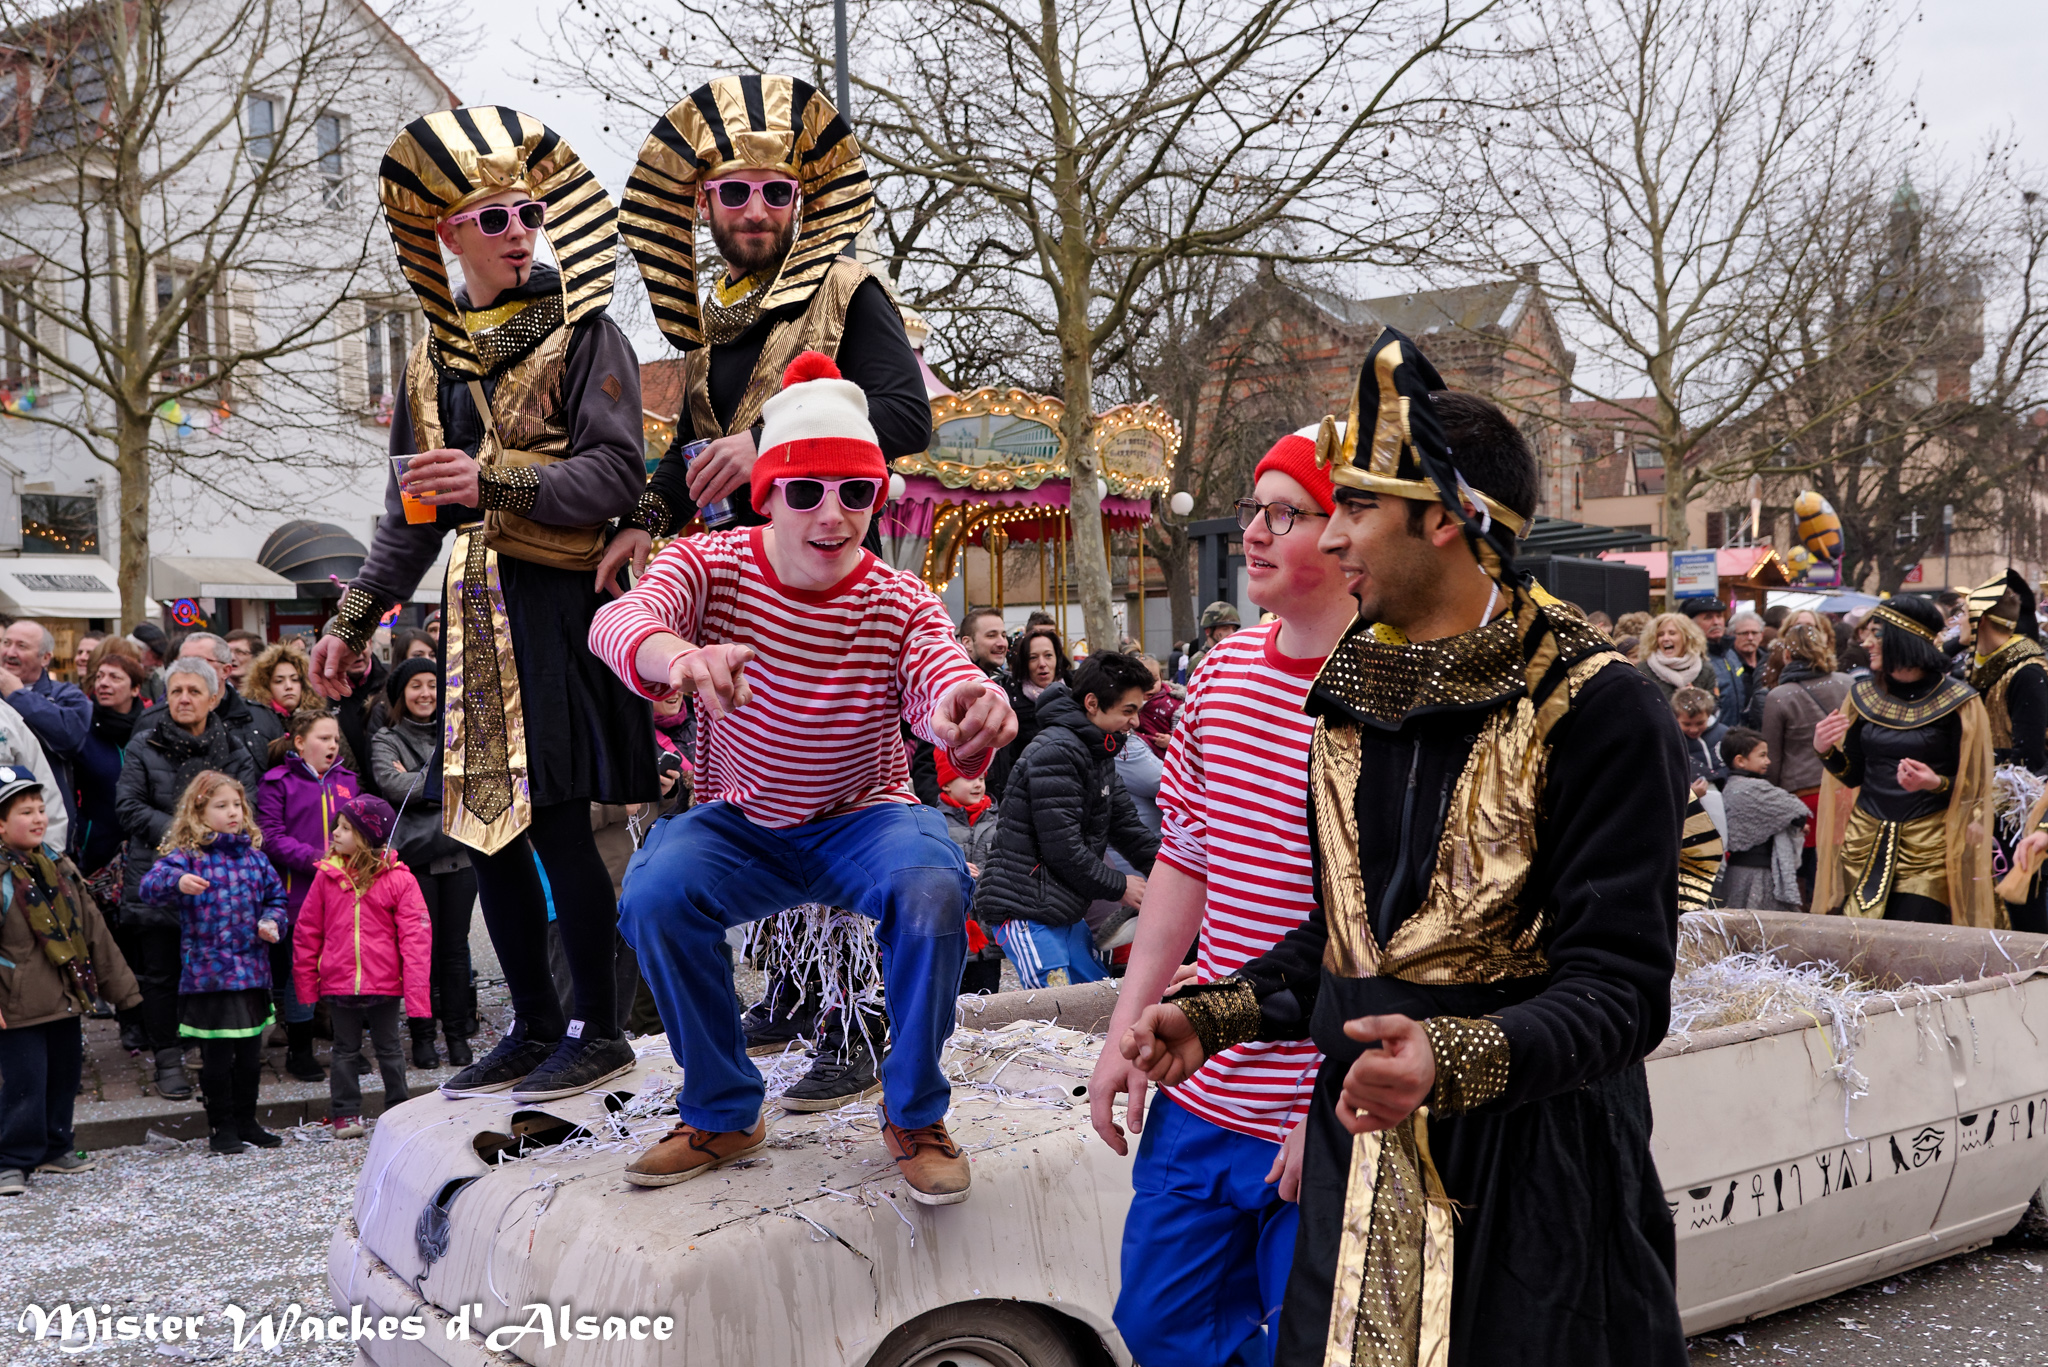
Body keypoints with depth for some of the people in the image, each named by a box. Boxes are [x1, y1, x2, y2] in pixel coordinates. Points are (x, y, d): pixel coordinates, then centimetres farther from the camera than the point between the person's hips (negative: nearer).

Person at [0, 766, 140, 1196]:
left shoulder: (59, 869, 11)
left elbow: (93, 931, 16)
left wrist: (120, 986, 15)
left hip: (67, 997, 7)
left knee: (65, 1076, 16)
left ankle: (54, 1148, 30)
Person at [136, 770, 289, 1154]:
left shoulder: (253, 854, 10)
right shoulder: (188, 855, -7)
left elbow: (276, 895, 20)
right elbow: (151, 884, -22)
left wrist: (273, 921, 1)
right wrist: (178, 881, -43)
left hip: (252, 972, 5)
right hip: (209, 974, -5)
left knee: (251, 1054, 13)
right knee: (217, 1056, 3)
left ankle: (246, 1122, 27)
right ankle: (221, 1127, 16)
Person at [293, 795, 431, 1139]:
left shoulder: (397, 878, -7)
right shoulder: (327, 876, 0)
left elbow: (416, 936, -8)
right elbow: (306, 931, 7)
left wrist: (416, 991, -13)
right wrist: (306, 982, 6)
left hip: (384, 984, -2)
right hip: (338, 983, 2)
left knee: (389, 1049, 12)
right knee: (345, 1050, 12)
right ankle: (345, 1113, 21)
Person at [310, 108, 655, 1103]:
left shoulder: (582, 332, -1)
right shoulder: (435, 356, 18)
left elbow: (616, 475, -11)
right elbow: (412, 510, 23)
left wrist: (494, 481, -23)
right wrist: (355, 617, 19)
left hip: (559, 601, -6)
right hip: (476, 609, 7)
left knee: (554, 820, -9)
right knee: (482, 825, 7)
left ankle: (598, 1029, 5)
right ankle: (534, 1027, 20)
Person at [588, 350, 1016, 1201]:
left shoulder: (901, 605, -12)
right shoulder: (710, 565, -12)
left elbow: (943, 687, -32)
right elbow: (617, 622, -34)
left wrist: (972, 715, -60)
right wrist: (679, 656, -61)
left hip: (864, 819, -1)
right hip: (741, 823, 1)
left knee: (932, 889, -32)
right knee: (654, 894, -28)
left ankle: (914, 1114, -8)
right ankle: (723, 1113, -4)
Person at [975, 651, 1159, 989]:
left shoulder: (1099, 752, 15)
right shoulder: (1056, 752, -19)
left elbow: (1125, 825, 19)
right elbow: (1063, 849, -21)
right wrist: (1118, 886, -9)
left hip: (1067, 909, 10)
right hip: (1026, 911, -10)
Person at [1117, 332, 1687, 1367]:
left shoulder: (1595, 707, -14)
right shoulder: (1355, 699, 8)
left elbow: (1620, 986, -19)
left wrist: (1457, 1060, -35)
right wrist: (1214, 1016, 5)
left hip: (1533, 1166, -6)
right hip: (1363, 1151, 6)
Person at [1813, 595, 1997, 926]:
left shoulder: (1957, 701, -5)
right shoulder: (1864, 696, 8)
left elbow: (1971, 785, -2)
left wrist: (1937, 783, -21)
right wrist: (1825, 750, -7)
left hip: (1929, 850, -4)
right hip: (1865, 845, 4)